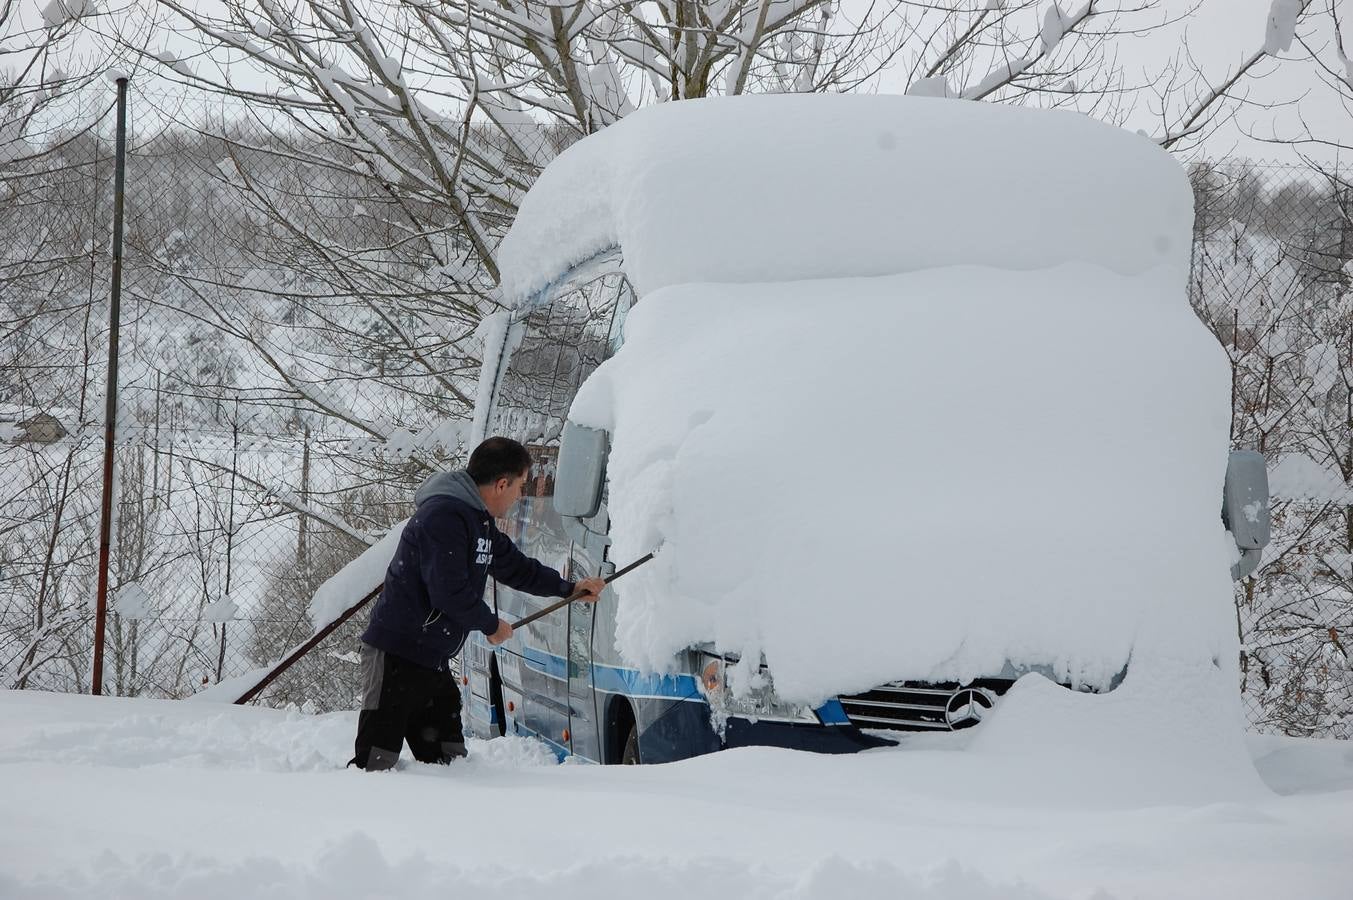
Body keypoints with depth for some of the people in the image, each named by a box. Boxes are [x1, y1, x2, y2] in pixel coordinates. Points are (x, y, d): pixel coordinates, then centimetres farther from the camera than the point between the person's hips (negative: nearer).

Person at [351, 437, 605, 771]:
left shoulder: (480, 520, 15)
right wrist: (491, 624, -8)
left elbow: (515, 566, 32)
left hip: (433, 661, 11)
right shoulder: (443, 515, -19)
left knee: (449, 761, 11)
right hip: (397, 654, -11)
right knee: (376, 764, -14)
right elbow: (450, 591, -24)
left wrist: (569, 588, 33)